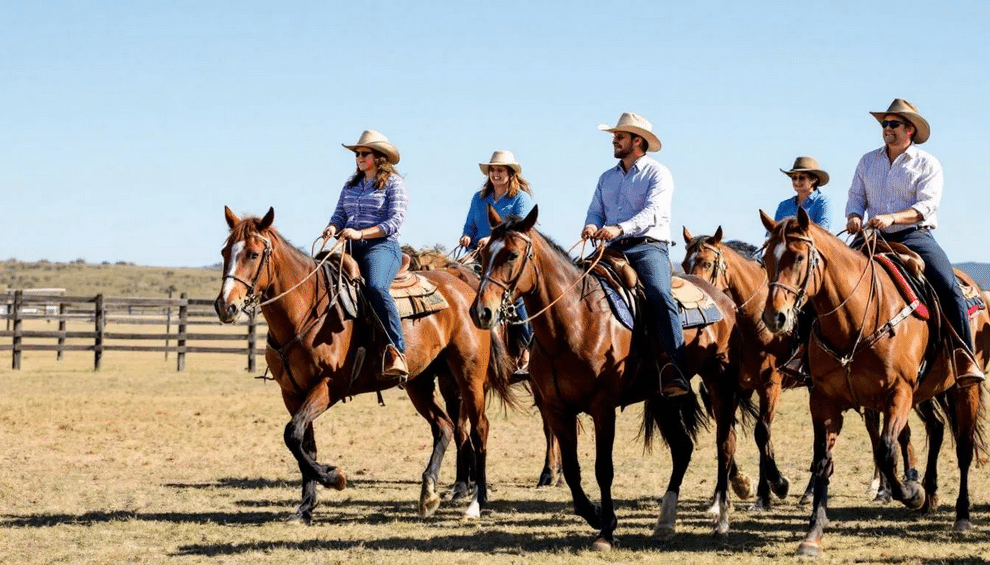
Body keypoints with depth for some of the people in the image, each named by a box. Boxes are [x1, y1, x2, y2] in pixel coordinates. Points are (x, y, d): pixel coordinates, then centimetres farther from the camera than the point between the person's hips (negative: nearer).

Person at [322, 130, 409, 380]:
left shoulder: (394, 183, 2)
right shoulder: (351, 185, 21)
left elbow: (395, 222, -8)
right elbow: (340, 214, 18)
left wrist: (360, 233, -19)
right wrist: (332, 228, -7)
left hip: (382, 246, -7)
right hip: (350, 247, 7)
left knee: (376, 287, -35)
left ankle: (397, 352, -35)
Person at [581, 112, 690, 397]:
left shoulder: (658, 173, 3)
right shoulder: (607, 178, 24)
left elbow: (653, 211, -13)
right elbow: (596, 211, 18)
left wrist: (619, 228, -29)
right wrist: (592, 227, -8)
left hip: (649, 247, -6)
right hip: (614, 250, 7)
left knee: (659, 295, -31)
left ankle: (677, 371, -38)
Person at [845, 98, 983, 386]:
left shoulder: (927, 164, 1)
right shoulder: (868, 161, 15)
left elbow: (926, 206, -11)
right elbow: (856, 197, 13)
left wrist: (891, 218, -27)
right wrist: (854, 216, -11)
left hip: (915, 236, -4)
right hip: (875, 239, 4)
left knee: (948, 287, -25)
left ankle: (965, 357, -22)